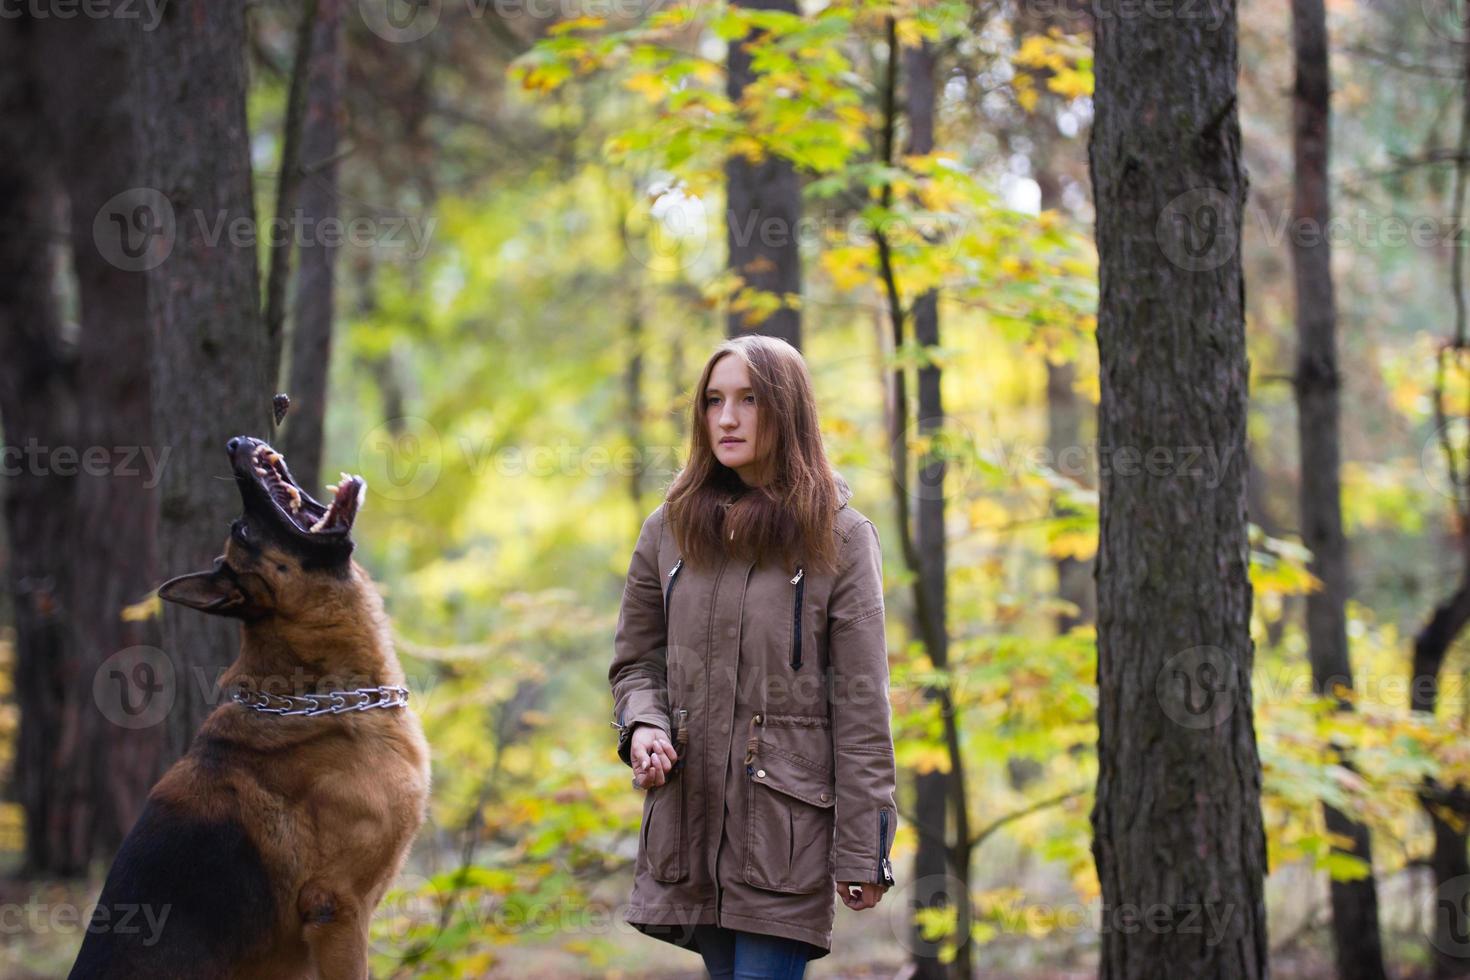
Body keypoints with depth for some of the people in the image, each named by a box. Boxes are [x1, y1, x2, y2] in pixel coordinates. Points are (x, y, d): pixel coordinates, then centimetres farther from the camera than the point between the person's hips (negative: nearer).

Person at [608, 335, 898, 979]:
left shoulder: (840, 538, -2)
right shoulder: (669, 531, 8)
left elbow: (860, 705, -4)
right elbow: (636, 661, 17)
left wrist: (861, 851, -7)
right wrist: (643, 726, -7)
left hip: (786, 824, -4)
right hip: (691, 818, 4)